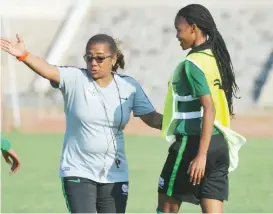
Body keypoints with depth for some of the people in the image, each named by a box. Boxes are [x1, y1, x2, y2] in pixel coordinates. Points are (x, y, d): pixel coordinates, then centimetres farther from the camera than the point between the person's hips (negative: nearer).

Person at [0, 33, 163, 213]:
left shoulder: (129, 86, 0)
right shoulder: (74, 79, -8)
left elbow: (152, 118, 4)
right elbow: (48, 70, -25)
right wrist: (23, 55, -44)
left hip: (115, 175, 3)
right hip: (78, 173, -3)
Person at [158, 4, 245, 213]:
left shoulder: (193, 64, -13)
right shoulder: (216, 58, 12)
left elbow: (209, 109, -21)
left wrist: (201, 155, -23)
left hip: (192, 143, -7)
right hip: (219, 144, 7)